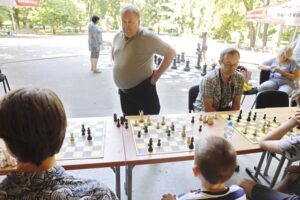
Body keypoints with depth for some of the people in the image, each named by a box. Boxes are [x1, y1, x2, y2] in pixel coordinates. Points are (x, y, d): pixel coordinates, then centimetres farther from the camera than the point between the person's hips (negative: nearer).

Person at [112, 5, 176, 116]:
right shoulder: (117, 37, 6)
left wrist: (157, 74, -9)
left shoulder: (147, 37, -15)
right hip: (123, 91, 6)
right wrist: (120, 74, 12)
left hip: (143, 89, -6)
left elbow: (171, 53, -10)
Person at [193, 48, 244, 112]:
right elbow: (208, 108, -20)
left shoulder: (239, 78, -8)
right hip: (204, 111, -5)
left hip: (225, 109, 5)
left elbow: (236, 104, 0)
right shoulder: (209, 79, -24)